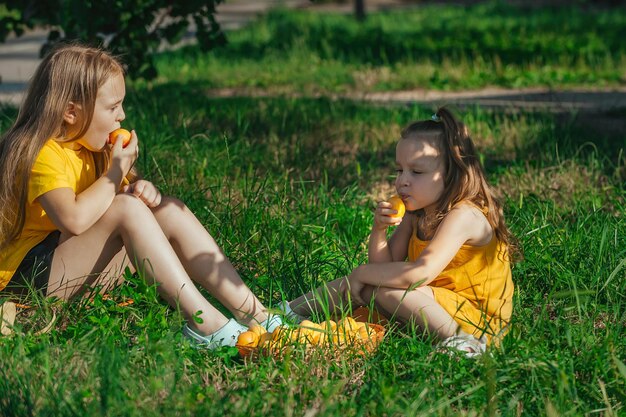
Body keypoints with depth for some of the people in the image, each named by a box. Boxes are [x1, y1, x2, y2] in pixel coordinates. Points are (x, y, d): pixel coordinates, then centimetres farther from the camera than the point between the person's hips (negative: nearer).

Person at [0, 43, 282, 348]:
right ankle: (202, 321, -35)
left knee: (170, 211, -5)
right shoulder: (42, 154, -19)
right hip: (31, 275, -10)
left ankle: (253, 313, -15)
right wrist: (116, 171, -21)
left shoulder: (87, 149, 11)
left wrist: (143, 188, -9)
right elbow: (74, 219, -36)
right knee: (126, 208, -28)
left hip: (82, 269, 10)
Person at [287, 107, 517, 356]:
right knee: (364, 285, 0)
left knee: (384, 289, -25)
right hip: (434, 304, 9)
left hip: (475, 316, -9)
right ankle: (286, 313, 8)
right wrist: (379, 230, -14)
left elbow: (420, 274, -32)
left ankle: (459, 339, -22)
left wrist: (364, 272, -19)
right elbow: (385, 264, 5)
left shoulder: (464, 216, -21)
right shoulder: (417, 214, 6)